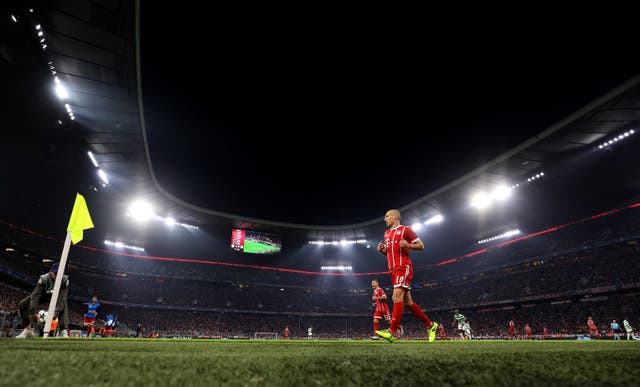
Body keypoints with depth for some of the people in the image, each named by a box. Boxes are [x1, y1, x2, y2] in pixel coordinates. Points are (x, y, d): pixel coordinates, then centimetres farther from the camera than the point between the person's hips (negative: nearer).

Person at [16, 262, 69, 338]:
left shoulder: (65, 280, -32)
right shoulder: (43, 279, -32)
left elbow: (62, 298, -34)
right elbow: (36, 295, -33)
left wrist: (56, 313, -45)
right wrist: (32, 312, -39)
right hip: (43, 295, 2)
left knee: (63, 305, -32)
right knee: (22, 304, -13)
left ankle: (64, 332, -35)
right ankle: (28, 330, -2)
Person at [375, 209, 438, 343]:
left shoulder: (405, 229, 0)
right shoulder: (386, 234, 21)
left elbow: (421, 246, -1)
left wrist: (408, 245, -19)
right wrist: (381, 249, 8)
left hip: (403, 268, -8)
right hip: (393, 270, 8)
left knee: (397, 296, -20)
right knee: (407, 302, 8)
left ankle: (391, 332, -24)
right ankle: (430, 325, 21)